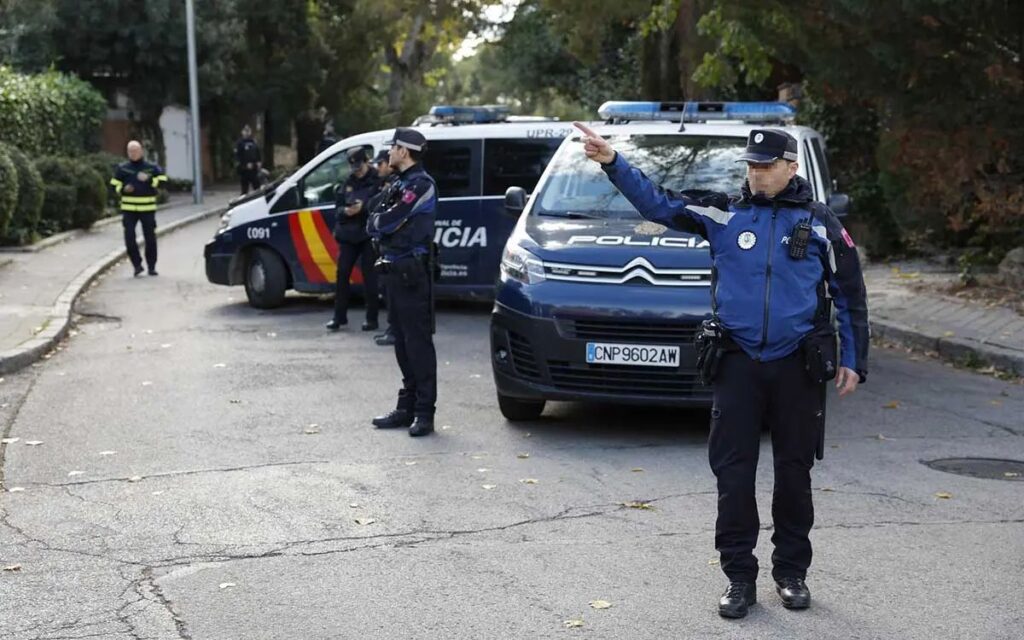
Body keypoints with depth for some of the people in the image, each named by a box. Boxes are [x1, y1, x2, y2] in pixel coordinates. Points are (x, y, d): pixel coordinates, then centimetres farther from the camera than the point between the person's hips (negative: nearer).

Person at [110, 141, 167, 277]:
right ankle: (137, 265, 4)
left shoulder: (152, 168, 3)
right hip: (128, 209, 1)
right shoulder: (122, 168, 8)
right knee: (129, 238, -9)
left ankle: (151, 266, 15)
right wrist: (123, 189, -10)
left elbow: (162, 182, -6)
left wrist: (149, 179, -19)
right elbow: (114, 186, 10)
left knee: (150, 238, 2)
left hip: (148, 209, -1)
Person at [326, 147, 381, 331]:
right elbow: (337, 207, 12)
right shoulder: (348, 182, 13)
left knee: (369, 275, -2)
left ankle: (371, 319, 6)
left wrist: (363, 208, -25)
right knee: (342, 273, 4)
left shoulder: (378, 181, -4)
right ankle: (339, 317, 13)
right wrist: (345, 211, -10)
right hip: (348, 234, 5)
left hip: (369, 235, -5)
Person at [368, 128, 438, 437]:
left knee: (418, 341, -7)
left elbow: (386, 221, -18)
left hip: (412, 272, -10)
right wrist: (382, 222, -3)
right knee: (402, 340, 12)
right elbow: (376, 224, 17)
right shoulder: (401, 184, 19)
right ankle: (407, 408, 19)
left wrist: (379, 220, 2)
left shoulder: (421, 184, -12)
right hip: (395, 270, 10)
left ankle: (424, 412, -4)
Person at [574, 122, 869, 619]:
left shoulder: (820, 224, 3)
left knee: (794, 472, 8)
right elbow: (656, 203, -1)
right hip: (738, 363, 1)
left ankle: (791, 573, 23)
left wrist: (853, 361, 4)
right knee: (733, 474, -1)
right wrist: (613, 163, -13)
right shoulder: (723, 215, 4)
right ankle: (739, 577, 10)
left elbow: (849, 295, 7)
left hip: (797, 366, 0)